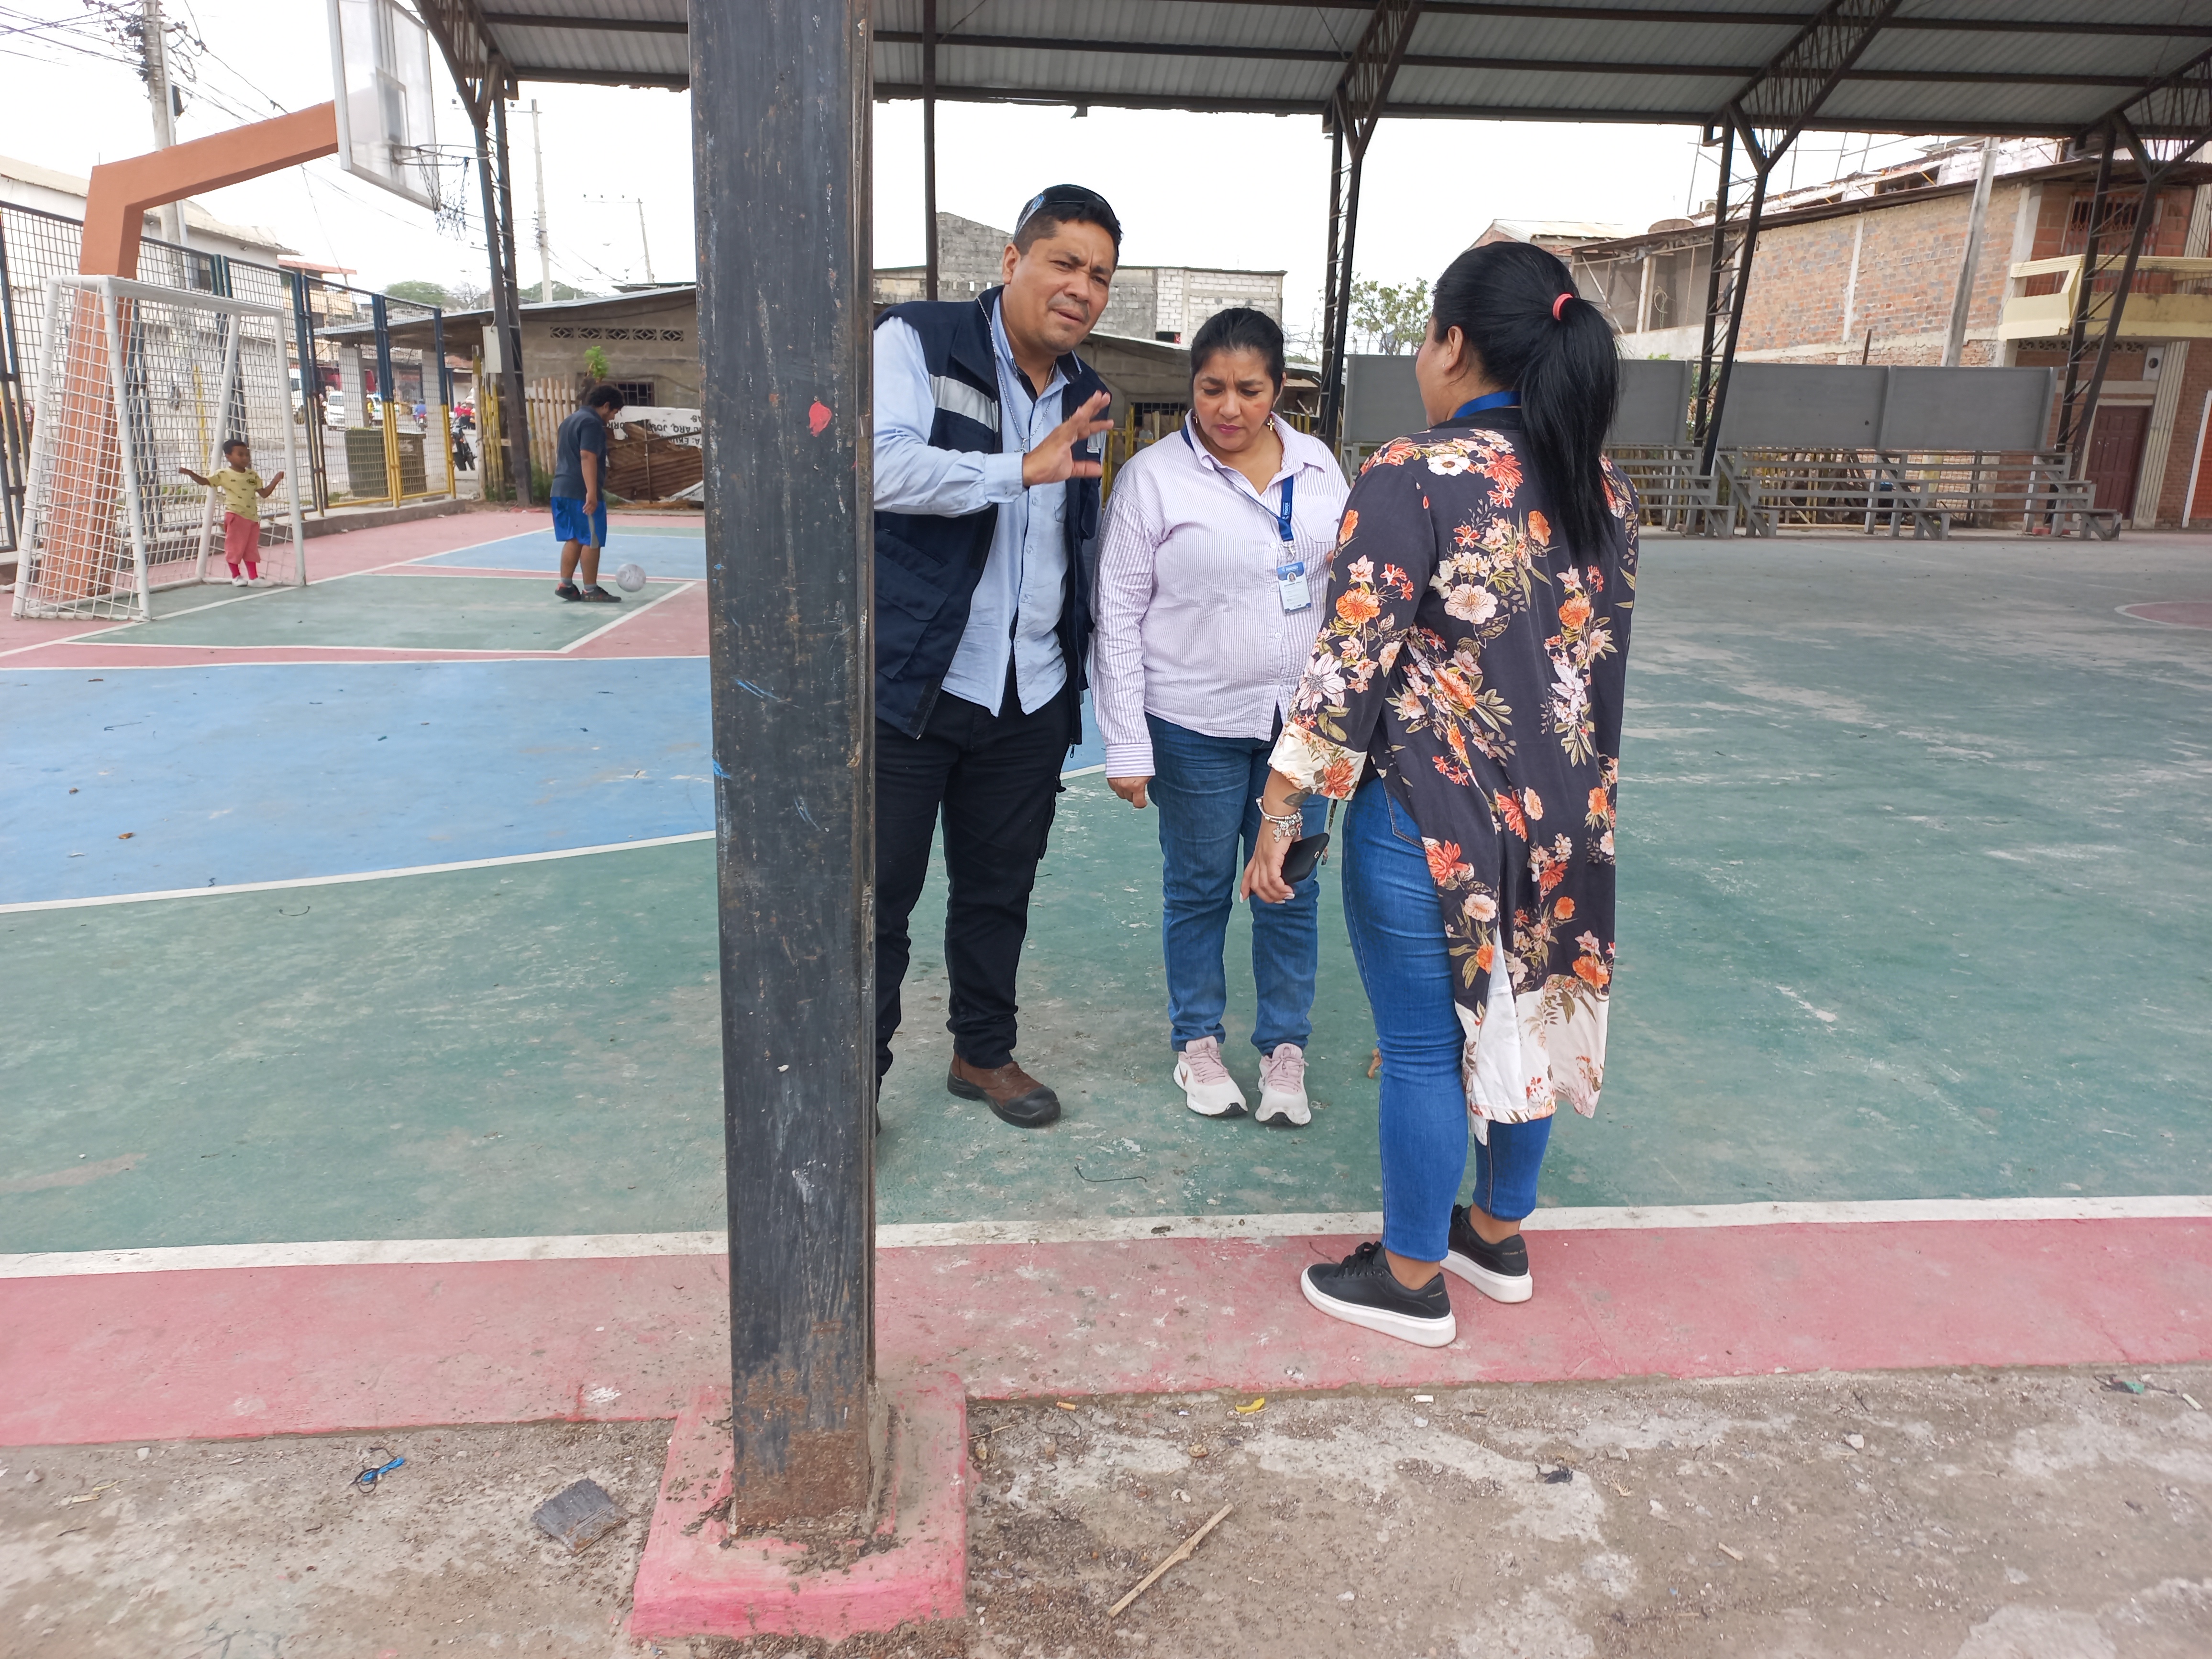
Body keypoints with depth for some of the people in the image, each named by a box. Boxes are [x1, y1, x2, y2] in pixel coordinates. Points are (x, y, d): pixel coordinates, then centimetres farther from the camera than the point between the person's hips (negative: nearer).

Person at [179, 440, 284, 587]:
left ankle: (254, 577, 15)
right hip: (235, 516, -5)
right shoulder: (223, 474, -6)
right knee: (235, 547, 2)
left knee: (251, 549, 10)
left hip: (252, 517, 5)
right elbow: (204, 482, -7)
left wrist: (276, 480, -3)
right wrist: (190, 473, -22)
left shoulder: (253, 475, 8)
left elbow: (264, 494, 7)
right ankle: (236, 577, 12)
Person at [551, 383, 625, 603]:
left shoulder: (570, 420, 20)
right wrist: (592, 492, -27)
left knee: (574, 539, 14)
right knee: (591, 541, -3)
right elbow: (587, 457, -22)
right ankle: (591, 590, 1)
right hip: (582, 493, -10)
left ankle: (566, 585, 14)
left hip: (561, 489, 10)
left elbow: (558, 449, 27)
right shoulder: (592, 423, -12)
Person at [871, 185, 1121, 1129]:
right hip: (907, 685, -5)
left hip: (1029, 697, 6)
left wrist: (1089, 656, 20)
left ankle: (985, 1054, 35)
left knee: (1000, 889, 16)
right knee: (876, 896, 4)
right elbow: (883, 464, -25)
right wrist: (1021, 469, -25)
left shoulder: (1085, 399, 12)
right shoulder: (918, 342, -7)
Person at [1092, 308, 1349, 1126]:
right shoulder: (1153, 475, -8)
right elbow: (1118, 615, -7)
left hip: (1302, 719, 3)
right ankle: (1197, 1042, 30)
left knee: (1292, 890, 10)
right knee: (1198, 891, 11)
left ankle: (1285, 1047, 27)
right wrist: (1127, 745, -10)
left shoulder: (1317, 463, 5)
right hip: (1195, 727, -3)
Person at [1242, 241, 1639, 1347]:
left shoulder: (1415, 478, -16)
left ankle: (1411, 1277, 24)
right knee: (1519, 1018, 21)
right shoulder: (1605, 489, 5)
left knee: (1424, 1047, 7)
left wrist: (1281, 813, -14)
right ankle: (1498, 1235, 40)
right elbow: (1598, 654, 12)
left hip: (1431, 819, -7)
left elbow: (1351, 664, -20)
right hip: (1563, 821, 7)